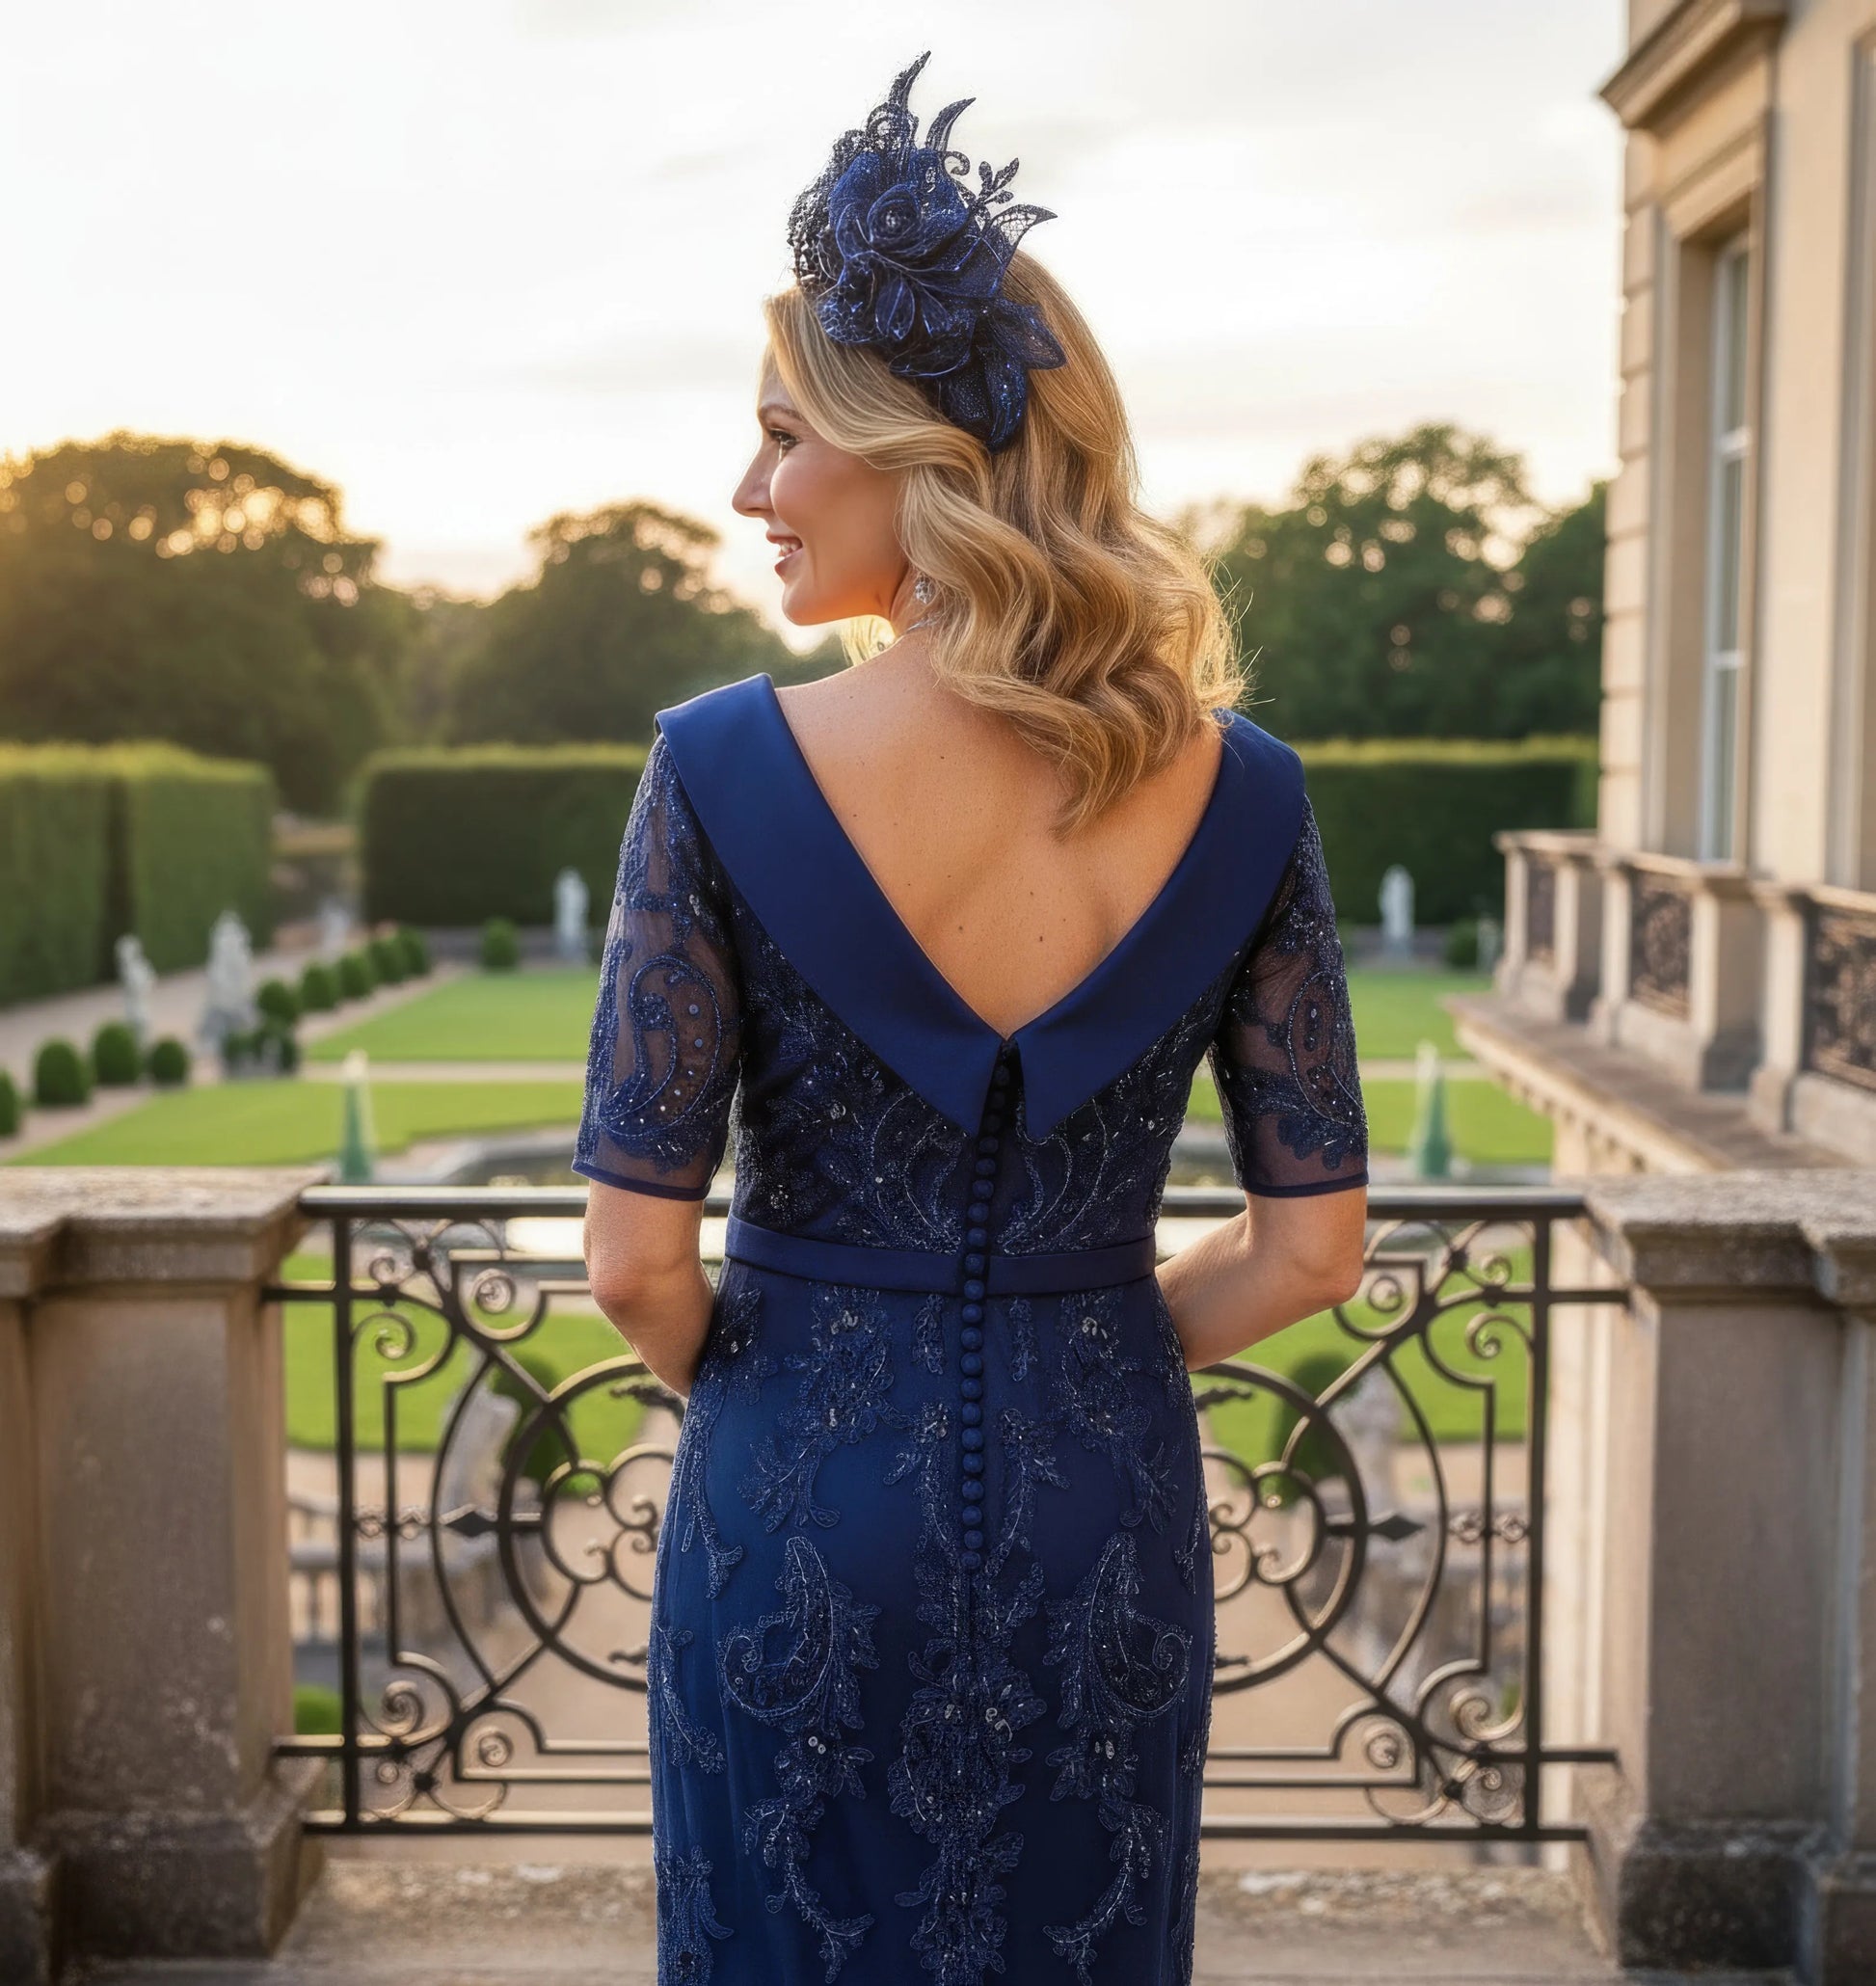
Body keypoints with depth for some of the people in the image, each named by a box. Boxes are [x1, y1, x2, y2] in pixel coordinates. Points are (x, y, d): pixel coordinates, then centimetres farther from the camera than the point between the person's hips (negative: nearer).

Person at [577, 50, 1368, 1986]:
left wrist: (739, 1380, 7)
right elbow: (1312, 1249, -4)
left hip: (803, 1514, -2)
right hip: (1105, 1510, 3)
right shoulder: (1237, 793, -9)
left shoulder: (725, 771, -17)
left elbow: (636, 1259, -14)